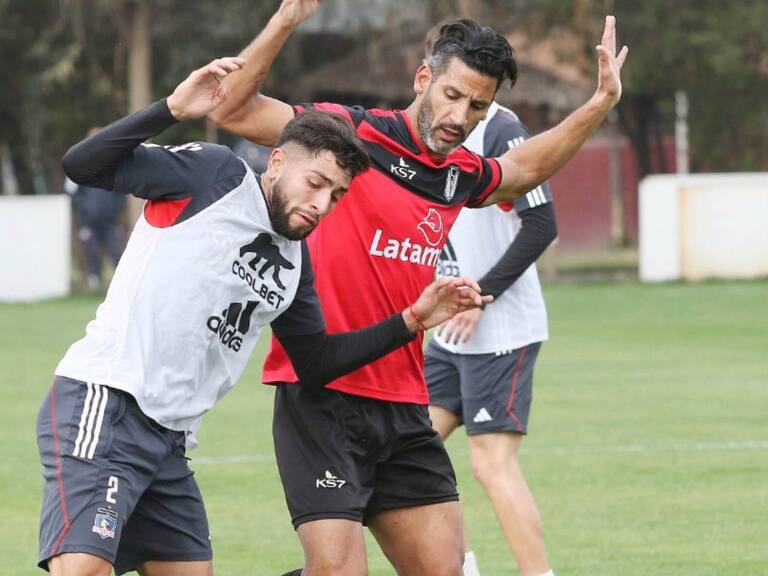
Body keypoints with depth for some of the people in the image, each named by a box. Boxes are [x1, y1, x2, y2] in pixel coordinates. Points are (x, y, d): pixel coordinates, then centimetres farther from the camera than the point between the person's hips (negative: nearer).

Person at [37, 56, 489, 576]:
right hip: (101, 408, -9)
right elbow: (81, 165, -10)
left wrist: (412, 320, 17)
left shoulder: (294, 261, 17)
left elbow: (316, 363, 25)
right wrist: (171, 110, -22)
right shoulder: (214, 174, -4)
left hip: (169, 440, 9)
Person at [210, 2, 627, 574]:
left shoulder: (462, 176, 12)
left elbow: (524, 167, 35)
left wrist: (600, 104, 28)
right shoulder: (353, 135, -7)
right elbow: (232, 110, -13)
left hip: (404, 407, 7)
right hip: (321, 398, -7)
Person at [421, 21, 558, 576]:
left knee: (493, 463, -11)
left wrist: (481, 296, -18)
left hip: (501, 332, -9)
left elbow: (541, 226, -20)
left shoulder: (502, 131, -15)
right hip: (452, 335, 9)